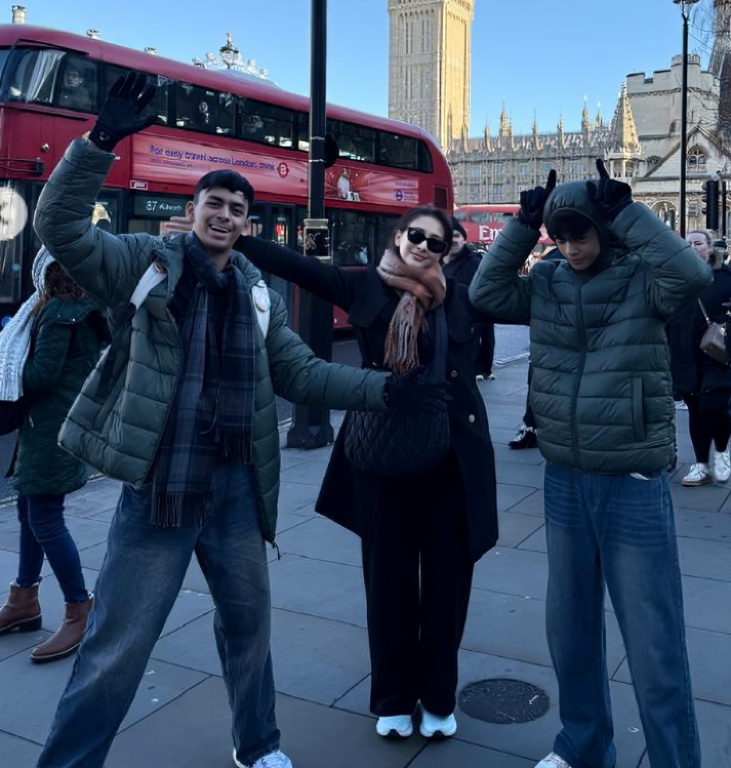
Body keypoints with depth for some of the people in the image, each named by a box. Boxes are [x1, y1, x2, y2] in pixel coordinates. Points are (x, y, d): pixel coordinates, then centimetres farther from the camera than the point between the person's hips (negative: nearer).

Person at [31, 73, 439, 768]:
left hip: (235, 485, 5)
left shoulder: (256, 293, 9)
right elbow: (60, 226, -16)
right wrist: (101, 141, -26)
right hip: (159, 485, -5)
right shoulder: (144, 263, -4)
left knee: (248, 622, 20)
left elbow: (299, 374, 10)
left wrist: (383, 389, 3)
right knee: (116, 646, 2)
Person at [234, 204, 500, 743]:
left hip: (451, 457, 0)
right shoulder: (365, 288, 1)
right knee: (388, 577, 11)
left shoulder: (463, 298, 2)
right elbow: (293, 265, -3)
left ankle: (439, 698, 30)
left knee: (446, 577, 10)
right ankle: (393, 698, 29)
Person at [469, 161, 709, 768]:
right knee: (569, 629, 18)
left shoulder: (642, 281, -7)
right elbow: (485, 294, 0)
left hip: (634, 486, -5)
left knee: (654, 648, 2)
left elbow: (692, 274, -25)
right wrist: (523, 225, -5)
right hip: (563, 483, 5)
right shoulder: (547, 286, 5)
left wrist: (626, 210, -20)